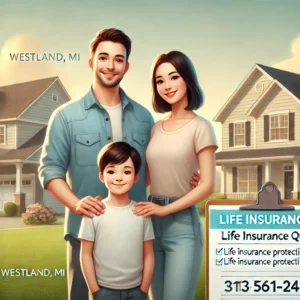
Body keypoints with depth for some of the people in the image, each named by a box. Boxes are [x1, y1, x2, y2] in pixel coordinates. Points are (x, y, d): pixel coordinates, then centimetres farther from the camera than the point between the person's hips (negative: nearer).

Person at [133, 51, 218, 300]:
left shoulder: (200, 127, -6)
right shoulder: (156, 128, 11)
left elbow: (207, 186, -11)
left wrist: (165, 209, -15)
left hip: (182, 223, -5)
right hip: (152, 221, 6)